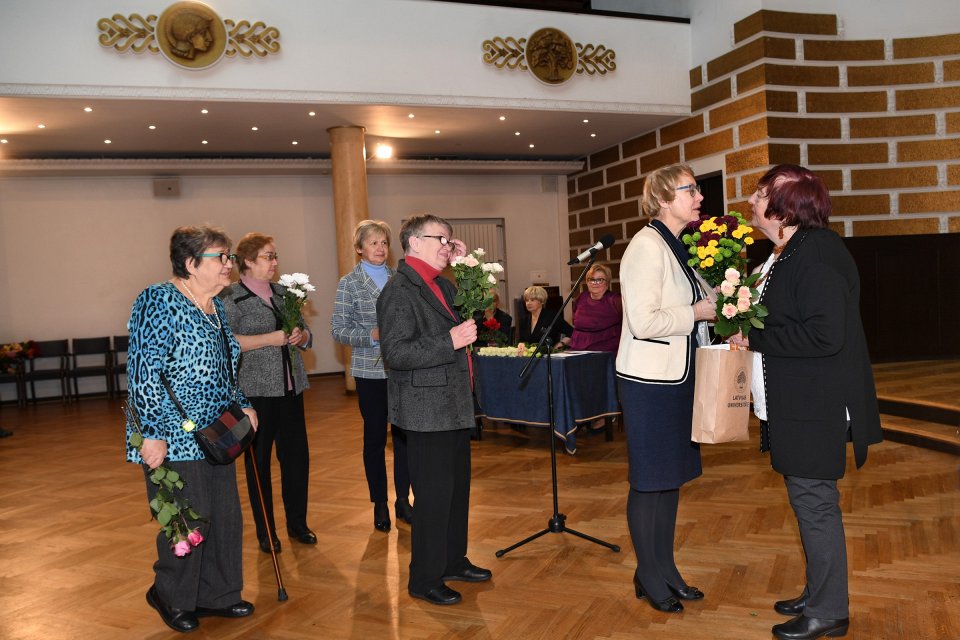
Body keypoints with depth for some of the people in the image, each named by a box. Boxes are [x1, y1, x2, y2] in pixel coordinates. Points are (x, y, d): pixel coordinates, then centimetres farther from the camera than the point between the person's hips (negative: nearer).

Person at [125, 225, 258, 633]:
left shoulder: (214, 306, 13)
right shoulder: (160, 301, -13)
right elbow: (144, 371, -19)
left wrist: (240, 406, 15)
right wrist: (151, 434, -22)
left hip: (215, 435, 9)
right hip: (174, 438, -8)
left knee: (225, 516, 13)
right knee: (189, 521, 1)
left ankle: (216, 595, 30)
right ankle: (171, 597, 26)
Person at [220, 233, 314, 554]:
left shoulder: (282, 292, 13)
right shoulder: (231, 297, -5)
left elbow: (307, 333, 18)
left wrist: (300, 336, -5)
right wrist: (269, 339, -18)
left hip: (290, 386, 5)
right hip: (256, 391, -5)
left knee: (297, 456, 7)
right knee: (259, 461, 5)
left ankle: (297, 524, 24)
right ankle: (265, 532, 19)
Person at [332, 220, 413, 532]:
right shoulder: (349, 283, -1)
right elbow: (339, 330, -5)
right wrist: (373, 335, -18)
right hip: (371, 371, -2)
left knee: (404, 433, 6)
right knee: (374, 436, 7)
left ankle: (403, 499, 22)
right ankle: (380, 504, 22)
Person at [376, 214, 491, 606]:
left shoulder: (440, 285, 13)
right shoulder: (399, 290, -16)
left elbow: (469, 311, 22)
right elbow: (395, 353, -23)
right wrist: (449, 342, -28)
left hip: (453, 408, 10)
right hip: (427, 413, -10)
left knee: (458, 487, 19)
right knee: (434, 494, -1)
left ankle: (454, 561, 36)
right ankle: (424, 580, 15)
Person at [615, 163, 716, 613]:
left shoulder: (679, 247, 12)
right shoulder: (647, 246, -16)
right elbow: (643, 322, -24)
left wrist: (714, 308, 5)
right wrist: (697, 312, -15)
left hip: (676, 375, 9)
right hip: (649, 379, -9)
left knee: (672, 477, 16)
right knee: (649, 481, 3)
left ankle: (664, 569, 30)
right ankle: (649, 579, 19)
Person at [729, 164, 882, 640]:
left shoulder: (817, 254, -20)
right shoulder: (787, 253, 12)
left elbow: (824, 335, -27)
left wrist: (755, 337, -19)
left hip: (816, 407, -10)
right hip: (796, 404, 10)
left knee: (814, 502, 1)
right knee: (809, 502, 19)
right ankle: (818, 595, 34)